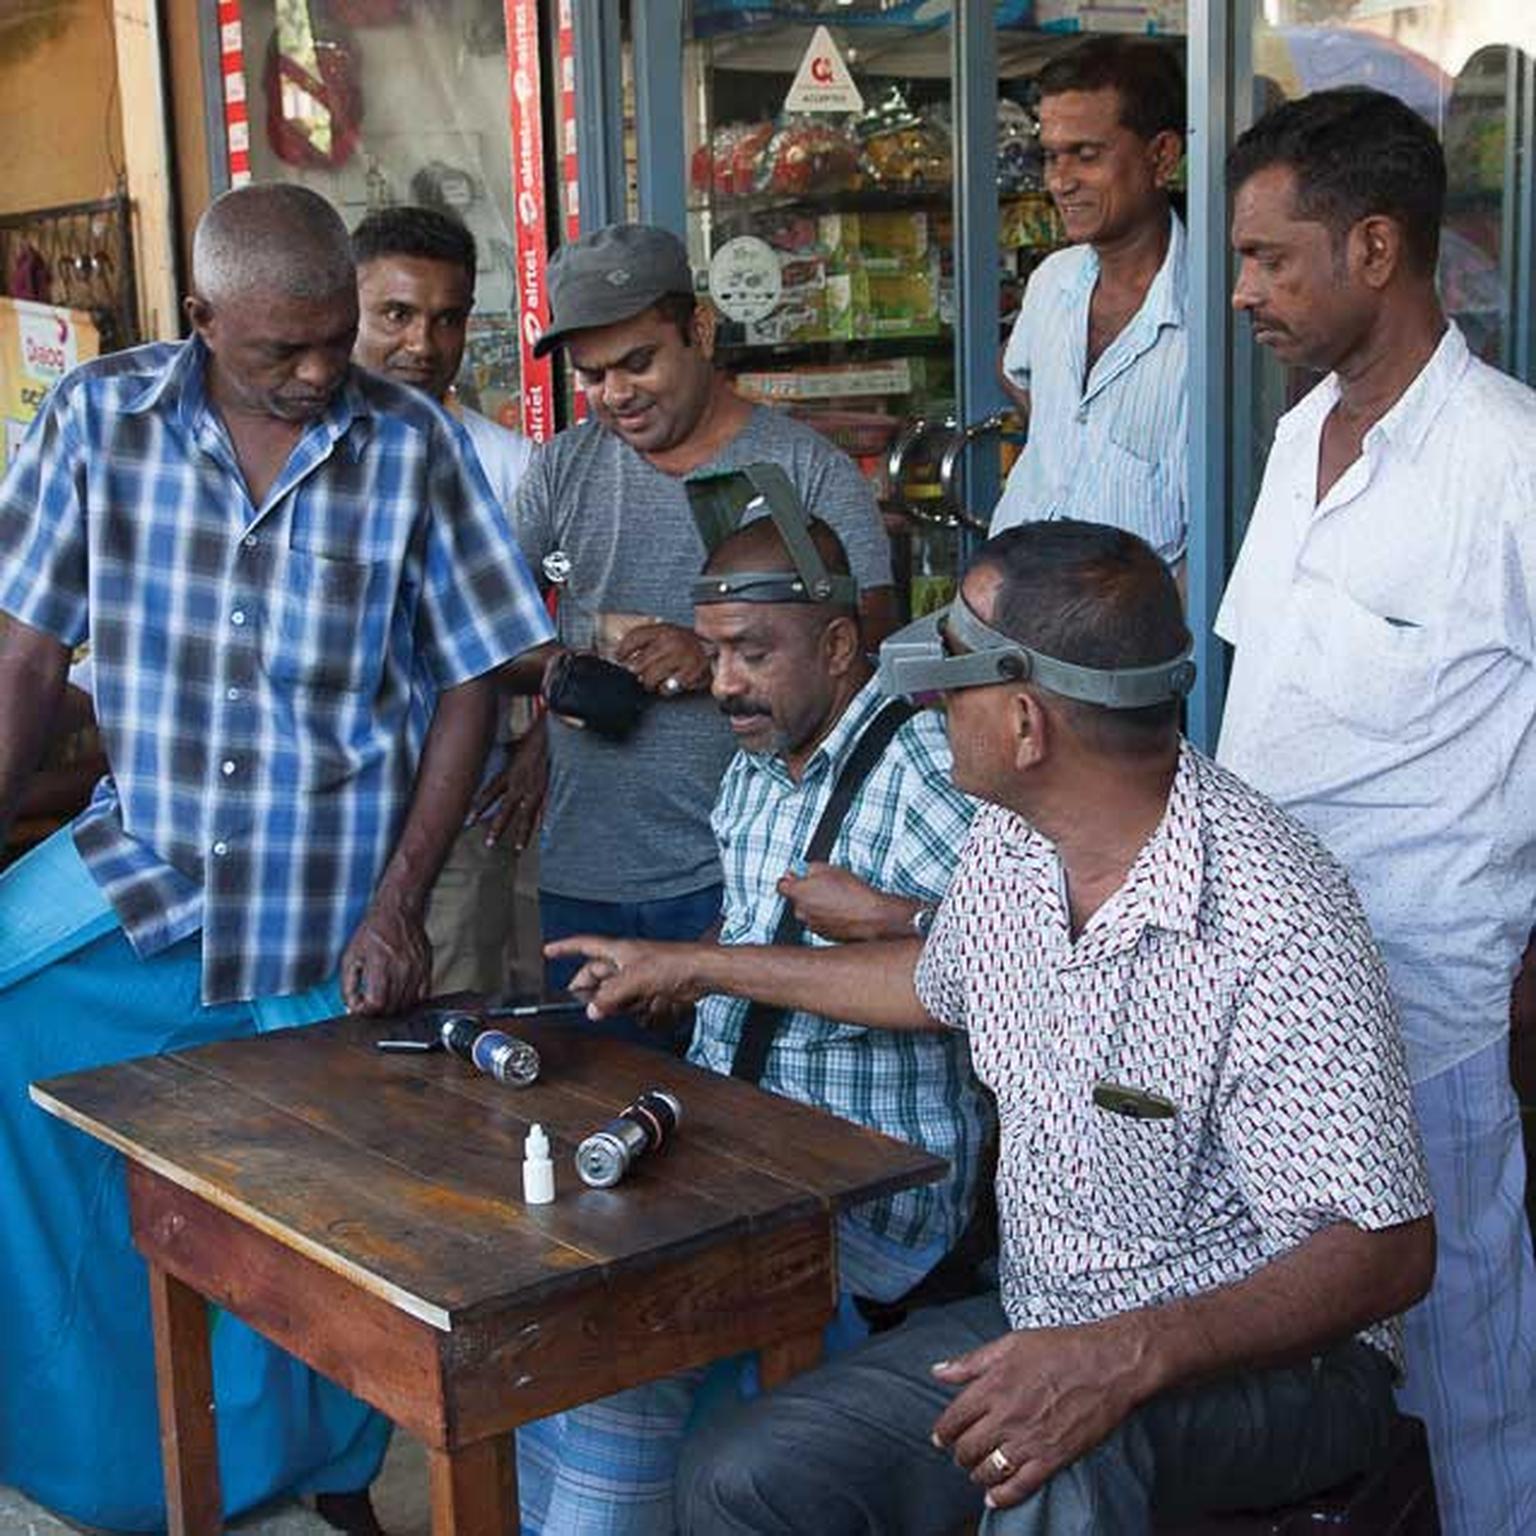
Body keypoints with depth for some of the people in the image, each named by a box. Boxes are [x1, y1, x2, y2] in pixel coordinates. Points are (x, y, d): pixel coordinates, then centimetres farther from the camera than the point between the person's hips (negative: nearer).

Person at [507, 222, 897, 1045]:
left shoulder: (807, 470, 0)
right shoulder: (562, 469, 11)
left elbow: (867, 647, -8)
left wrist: (718, 659, -21)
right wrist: (581, 650, -11)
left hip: (729, 875, -3)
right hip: (577, 874, 3)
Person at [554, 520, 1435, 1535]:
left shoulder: (1275, 922, -26)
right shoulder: (1012, 839, -1)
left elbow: (1388, 1250, -26)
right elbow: (942, 984, 22)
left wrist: (1127, 1361, -39)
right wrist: (700, 968, 29)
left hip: (1269, 1359, -7)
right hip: (1042, 1325, 7)